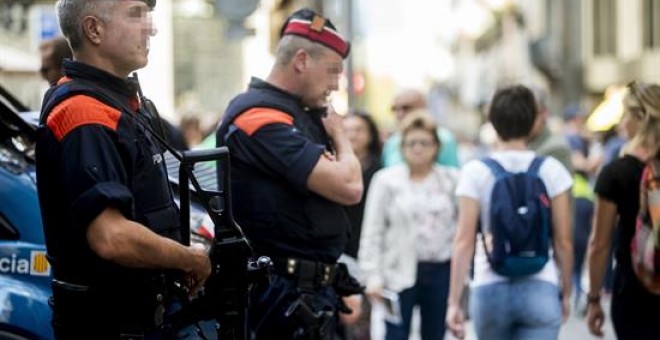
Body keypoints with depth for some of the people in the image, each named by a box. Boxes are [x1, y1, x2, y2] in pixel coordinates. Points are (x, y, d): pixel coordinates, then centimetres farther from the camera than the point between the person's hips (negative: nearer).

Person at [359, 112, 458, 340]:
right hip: (400, 272, -2)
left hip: (440, 271, 2)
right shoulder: (386, 180, 2)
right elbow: (372, 233, 0)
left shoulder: (452, 180, 4)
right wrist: (373, 277, -7)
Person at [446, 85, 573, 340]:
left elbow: (464, 241, -6)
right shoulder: (551, 170, -2)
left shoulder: (475, 172, -3)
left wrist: (454, 302, -3)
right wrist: (566, 293, 13)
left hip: (489, 290, 1)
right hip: (540, 290, -1)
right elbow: (563, 241, 0)